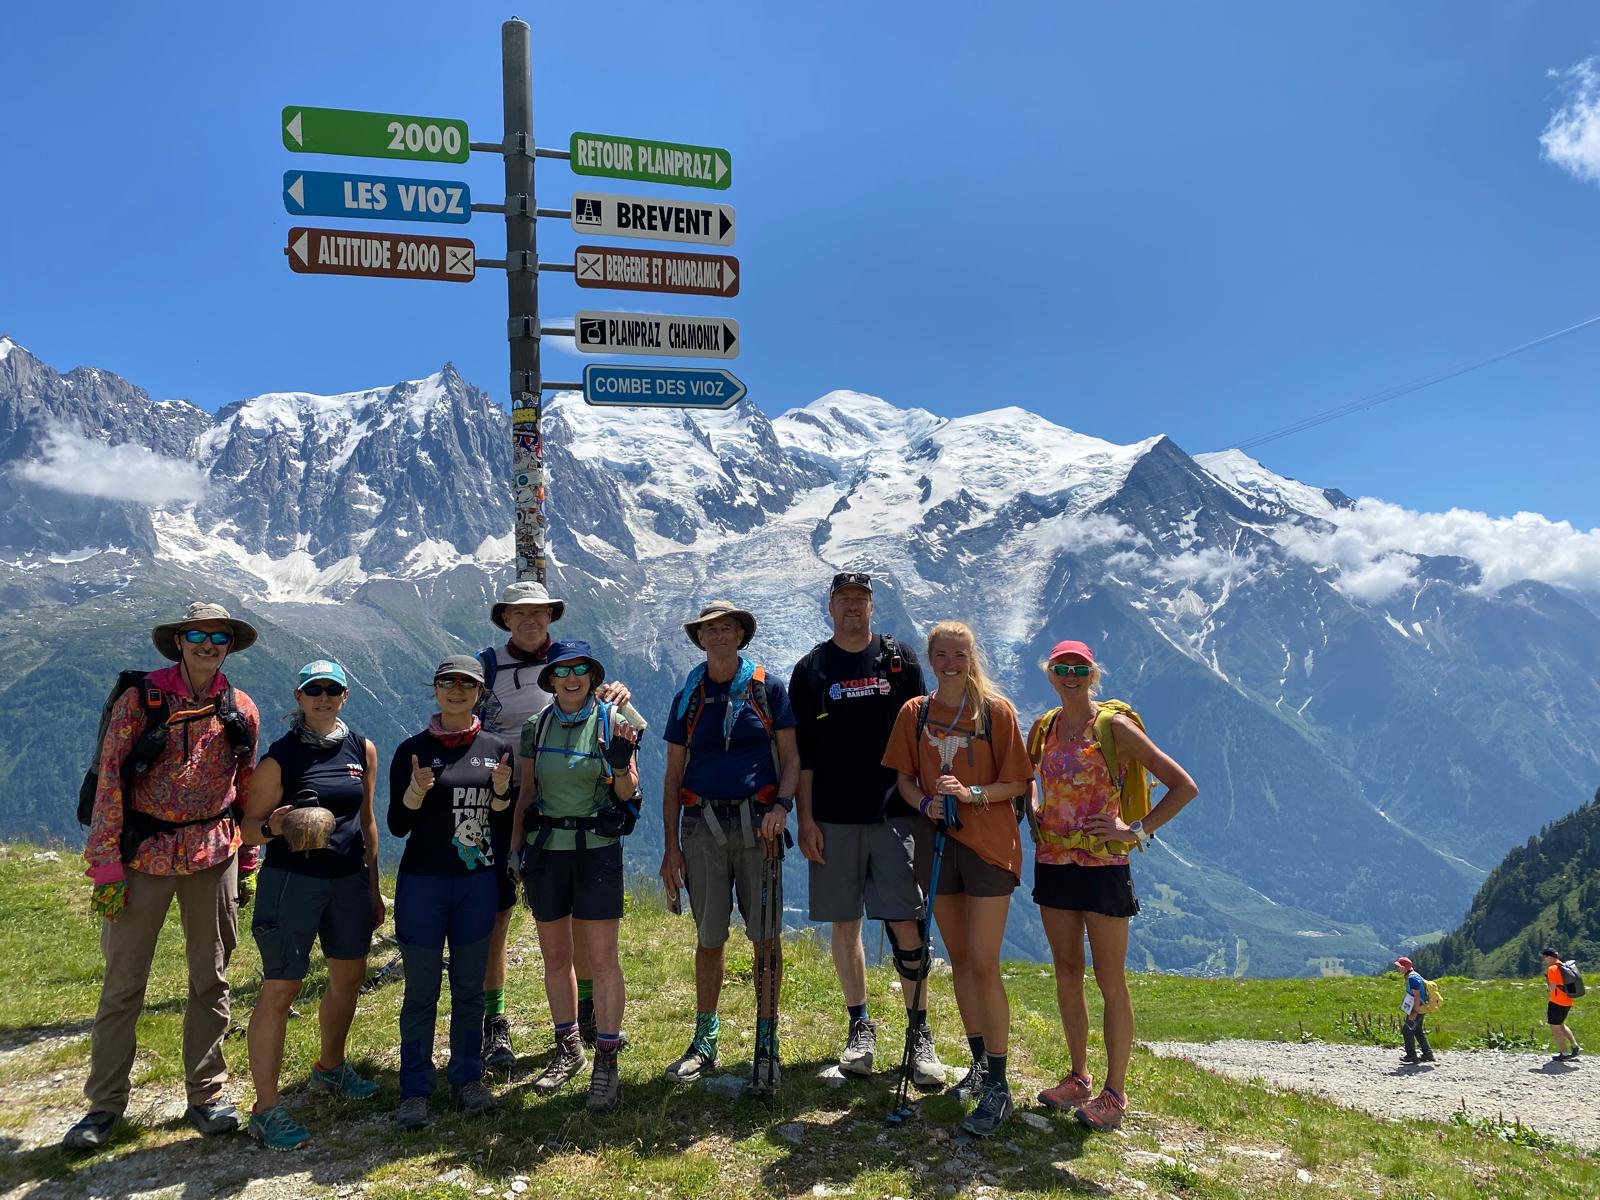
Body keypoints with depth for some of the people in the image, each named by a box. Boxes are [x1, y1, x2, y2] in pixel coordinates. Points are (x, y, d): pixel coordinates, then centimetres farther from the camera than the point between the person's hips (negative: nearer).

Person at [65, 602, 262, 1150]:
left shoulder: (241, 710, 5)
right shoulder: (139, 700, -5)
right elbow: (109, 782, -7)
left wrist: (245, 866, 10)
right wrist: (105, 867, -11)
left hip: (213, 856, 3)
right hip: (144, 856, -2)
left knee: (210, 979, 9)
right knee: (122, 984, 4)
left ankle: (205, 1096, 21)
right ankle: (105, 1104, 20)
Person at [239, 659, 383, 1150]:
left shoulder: (362, 749, 5)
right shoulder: (280, 756, -9)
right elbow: (249, 827, -5)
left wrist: (373, 887, 14)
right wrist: (272, 827, -28)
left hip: (349, 880, 6)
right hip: (292, 881, -5)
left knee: (349, 977, 16)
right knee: (280, 989, -5)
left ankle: (330, 1067, 38)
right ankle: (266, 1108, 4)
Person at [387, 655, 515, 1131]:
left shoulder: (498, 749, 5)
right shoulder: (413, 750, -1)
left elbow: (508, 824, 7)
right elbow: (397, 825, -1)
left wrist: (500, 792, -12)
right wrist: (415, 793, -20)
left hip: (478, 882, 2)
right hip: (423, 882, -2)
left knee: (470, 989, 10)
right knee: (421, 992, 2)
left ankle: (468, 1080, 22)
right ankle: (414, 1092, 13)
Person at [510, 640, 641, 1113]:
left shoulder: (612, 720, -3)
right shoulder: (536, 727, 6)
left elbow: (626, 793, -2)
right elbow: (526, 793, 12)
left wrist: (621, 761, -21)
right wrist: (515, 847, 6)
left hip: (597, 848, -3)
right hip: (545, 848, 4)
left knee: (602, 958, -3)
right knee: (555, 955, 12)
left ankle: (606, 1062, 6)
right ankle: (568, 1049, 28)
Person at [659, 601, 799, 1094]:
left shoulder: (768, 689, 4)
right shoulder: (688, 697, 9)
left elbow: (791, 758, 5)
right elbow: (673, 775, 10)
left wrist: (782, 805, -14)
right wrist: (671, 845, 5)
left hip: (756, 822, -2)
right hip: (702, 825, 2)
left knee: (766, 938, 0)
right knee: (708, 939, 8)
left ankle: (766, 1044, 13)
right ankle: (704, 1041, 23)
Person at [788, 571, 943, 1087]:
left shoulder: (901, 660, 6)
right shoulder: (811, 670, 6)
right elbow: (801, 752, 4)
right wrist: (805, 819, -2)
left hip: (894, 814, -1)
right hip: (833, 819, 1)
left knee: (905, 923, -4)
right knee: (845, 923, 7)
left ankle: (920, 1033, 7)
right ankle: (860, 1026, 21)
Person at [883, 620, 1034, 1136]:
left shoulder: (996, 710, -5)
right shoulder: (914, 713, 5)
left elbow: (1017, 782, -4)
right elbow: (904, 778, 8)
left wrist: (973, 793, -21)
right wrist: (925, 803, -12)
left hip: (988, 844, -4)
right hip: (937, 842, 4)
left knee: (983, 965, -6)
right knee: (959, 961, 13)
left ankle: (998, 1085, 4)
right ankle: (979, 1065, 28)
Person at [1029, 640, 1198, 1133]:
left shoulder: (1115, 727, -10)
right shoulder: (1042, 729, 6)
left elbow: (1184, 785, -10)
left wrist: (1138, 830, -14)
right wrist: (1032, 814, 7)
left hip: (1103, 866, -5)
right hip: (1053, 864, 5)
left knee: (1110, 980, 2)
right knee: (1067, 974, 13)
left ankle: (1115, 1093, 14)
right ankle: (1078, 1078, 27)